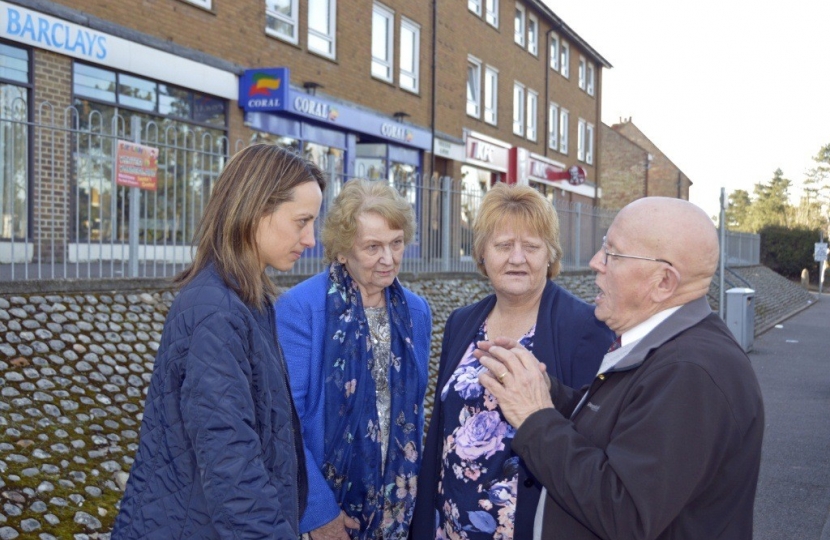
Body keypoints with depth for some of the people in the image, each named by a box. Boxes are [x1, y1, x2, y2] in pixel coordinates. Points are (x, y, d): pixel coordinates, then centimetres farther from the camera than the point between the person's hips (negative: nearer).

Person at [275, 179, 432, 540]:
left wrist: (415, 491, 9)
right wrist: (318, 511, -16)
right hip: (322, 503, -5)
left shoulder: (416, 312, 2)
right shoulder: (299, 308, -15)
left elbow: (413, 411, 10)